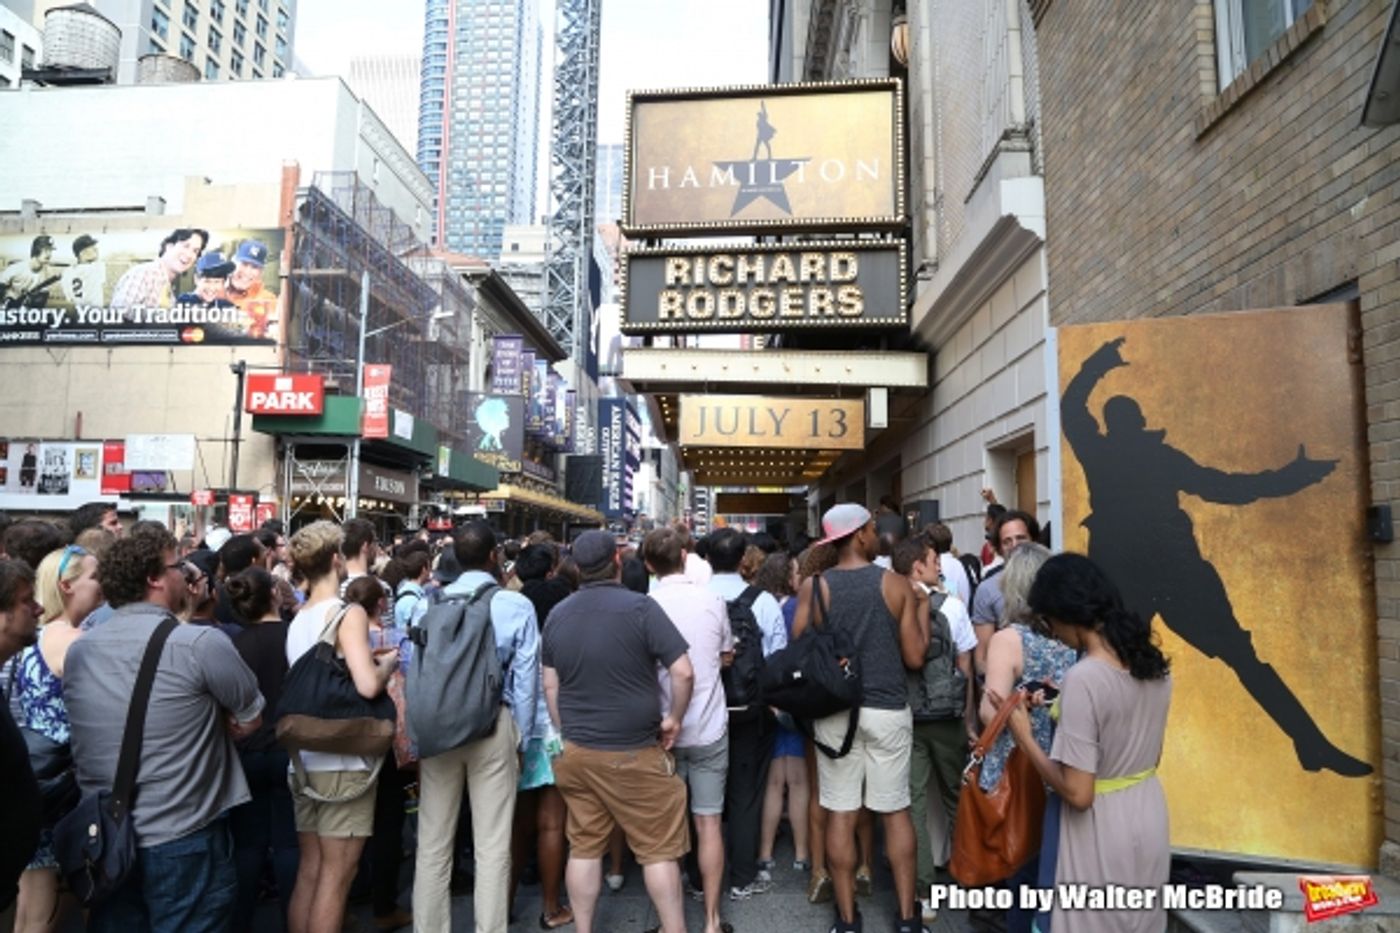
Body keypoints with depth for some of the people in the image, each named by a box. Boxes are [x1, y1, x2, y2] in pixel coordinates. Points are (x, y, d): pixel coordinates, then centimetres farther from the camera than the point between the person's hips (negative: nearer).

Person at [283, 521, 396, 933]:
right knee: (335, 876, 4)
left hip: (305, 759, 8)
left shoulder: (297, 620, 8)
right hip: (343, 761, -8)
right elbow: (367, 685, -27)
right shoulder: (349, 614, -16)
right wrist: (388, 664, -8)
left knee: (308, 871, 17)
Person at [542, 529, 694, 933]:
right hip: (633, 751, -5)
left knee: (584, 847, 15)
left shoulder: (556, 615, 3)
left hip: (576, 751, 5)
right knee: (658, 849, 7)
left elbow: (550, 686, 10)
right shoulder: (640, 606, -14)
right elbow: (684, 672, -17)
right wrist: (674, 718, -3)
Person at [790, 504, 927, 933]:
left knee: (840, 814, 8)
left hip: (835, 712, 0)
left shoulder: (814, 586, -4)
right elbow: (915, 657, -3)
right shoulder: (897, 584, -4)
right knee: (896, 811, 12)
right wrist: (921, 613, 11)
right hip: (888, 709, 0)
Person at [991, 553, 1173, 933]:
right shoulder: (1154, 662, -4)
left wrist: (1024, 737, -14)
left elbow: (1078, 793, -25)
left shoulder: (1084, 678, -27)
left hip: (1103, 830, -7)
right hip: (1150, 816, 7)